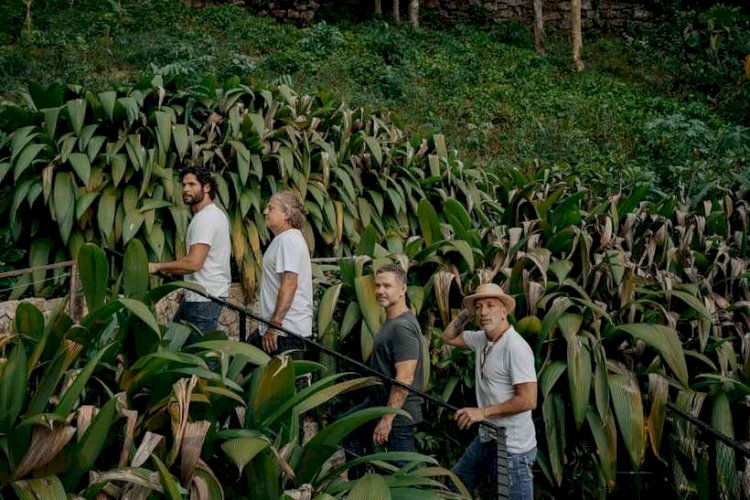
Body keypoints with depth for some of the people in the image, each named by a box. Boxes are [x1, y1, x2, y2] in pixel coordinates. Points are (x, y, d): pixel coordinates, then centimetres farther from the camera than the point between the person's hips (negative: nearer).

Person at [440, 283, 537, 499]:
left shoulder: (515, 347, -22)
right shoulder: (481, 339, 4)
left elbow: (528, 401, -26)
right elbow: (448, 337, 20)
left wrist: (483, 412, -22)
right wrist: (466, 313, 3)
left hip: (512, 447, -9)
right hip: (486, 439, 9)